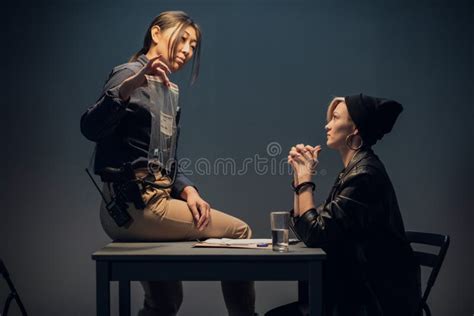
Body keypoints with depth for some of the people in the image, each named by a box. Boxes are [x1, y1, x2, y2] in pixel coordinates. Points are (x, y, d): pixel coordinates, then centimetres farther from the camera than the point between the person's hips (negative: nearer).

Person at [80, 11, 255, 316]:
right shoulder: (131, 74, -7)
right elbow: (91, 127, -25)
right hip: (135, 204, -9)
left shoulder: (169, 92, 18)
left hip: (152, 201, 9)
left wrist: (187, 190, -4)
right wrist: (129, 86, -40)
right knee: (239, 233, -5)